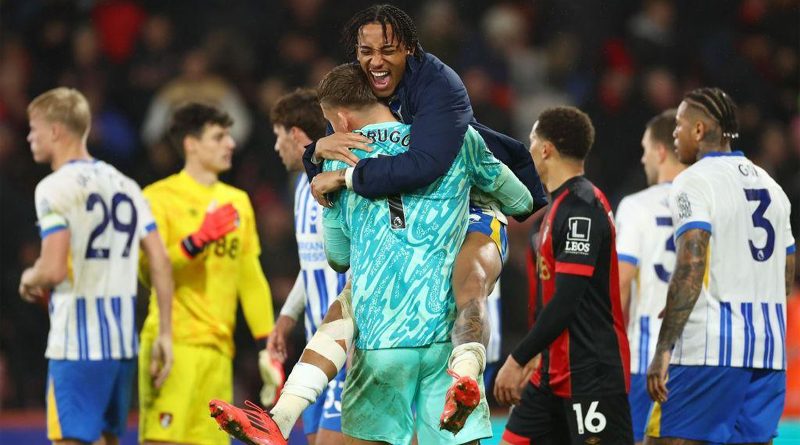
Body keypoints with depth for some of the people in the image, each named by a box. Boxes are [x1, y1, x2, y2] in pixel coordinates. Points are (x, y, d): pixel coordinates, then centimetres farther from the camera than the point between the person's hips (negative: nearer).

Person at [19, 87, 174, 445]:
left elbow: (54, 270, -21)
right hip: (122, 342, 7)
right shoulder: (124, 185, 11)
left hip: (77, 344, -7)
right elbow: (161, 263, 8)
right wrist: (164, 333, 11)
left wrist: (29, 279, 1)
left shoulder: (55, 188, -11)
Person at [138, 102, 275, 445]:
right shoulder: (160, 197, -2)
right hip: (173, 342, -6)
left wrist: (267, 341, 12)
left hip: (218, 347, 6)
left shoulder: (237, 202, 18)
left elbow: (251, 279, 19)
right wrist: (199, 238, -23)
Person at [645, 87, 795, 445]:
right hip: (769, 349, 8)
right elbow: (787, 275, 21)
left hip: (709, 348, -7)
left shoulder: (694, 181, -7)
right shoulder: (770, 185, 17)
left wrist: (664, 349, -18)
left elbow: (691, 268, -18)